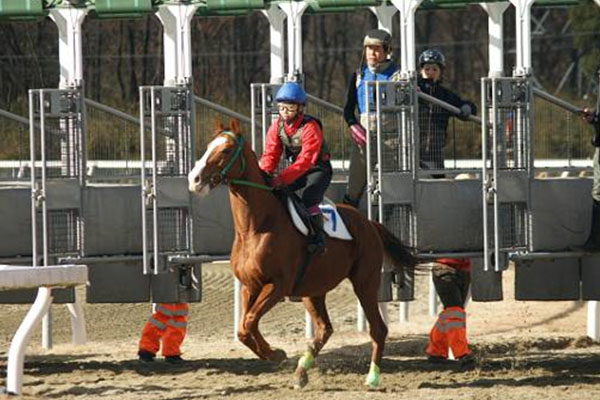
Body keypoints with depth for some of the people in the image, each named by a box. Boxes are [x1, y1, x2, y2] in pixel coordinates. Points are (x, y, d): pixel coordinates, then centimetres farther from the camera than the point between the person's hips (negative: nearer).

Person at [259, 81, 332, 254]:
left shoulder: (310, 128, -27)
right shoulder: (277, 126, -5)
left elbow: (305, 160, -35)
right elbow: (270, 154, -7)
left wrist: (282, 178, -44)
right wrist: (264, 174, -28)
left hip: (319, 170, -7)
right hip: (296, 169, 7)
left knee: (309, 199, -31)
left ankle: (318, 238, -23)